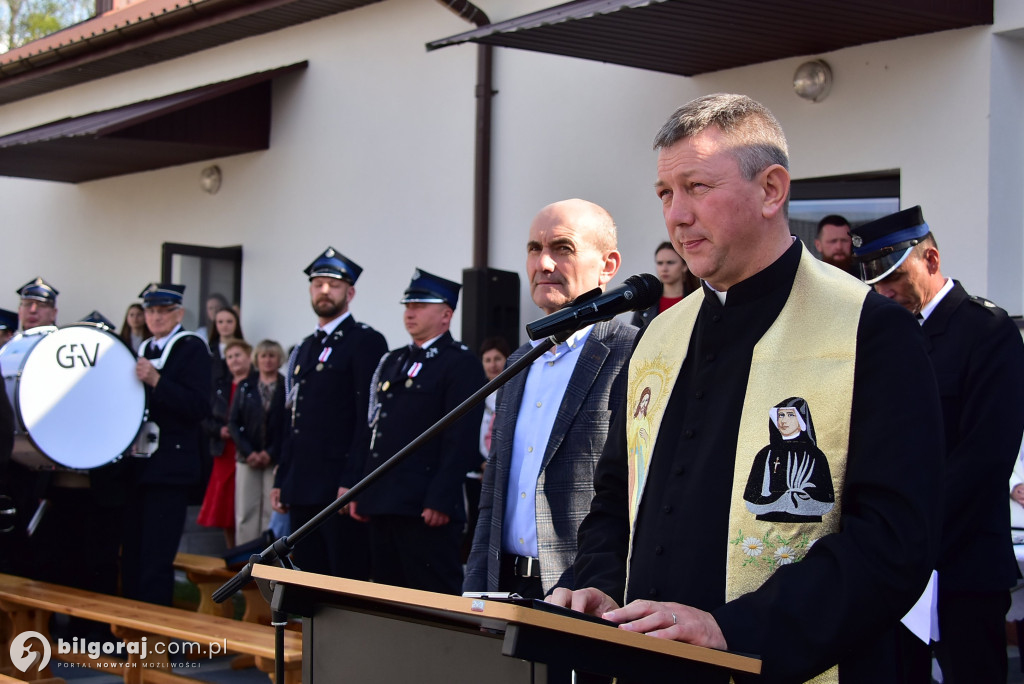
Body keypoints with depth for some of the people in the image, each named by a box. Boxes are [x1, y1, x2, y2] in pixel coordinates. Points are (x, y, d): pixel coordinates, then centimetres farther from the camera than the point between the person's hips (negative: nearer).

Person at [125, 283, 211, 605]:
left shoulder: (192, 348, -3)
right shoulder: (143, 350, 18)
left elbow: (199, 407, -14)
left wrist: (156, 381, -22)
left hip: (169, 466, -7)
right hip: (138, 466, 7)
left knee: (156, 560, -9)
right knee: (131, 557, 9)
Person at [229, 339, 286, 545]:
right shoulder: (245, 387, 11)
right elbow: (233, 422, 7)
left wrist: (271, 453, -10)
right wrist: (248, 451, -6)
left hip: (276, 459, -2)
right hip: (248, 459, 2)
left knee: (272, 513, -5)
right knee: (245, 513, 0)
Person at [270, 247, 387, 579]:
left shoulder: (365, 341, -5)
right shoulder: (304, 349, 21)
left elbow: (369, 417, -13)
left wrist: (351, 483, -19)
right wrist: (281, 480, 16)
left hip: (340, 488, -8)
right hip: (303, 489, 8)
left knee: (349, 581, -7)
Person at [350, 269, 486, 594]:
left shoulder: (462, 363, -5)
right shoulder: (392, 362, 20)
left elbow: (461, 439, -13)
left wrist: (440, 501, -19)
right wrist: (360, 493, 14)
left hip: (427, 508, -8)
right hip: (382, 504, 8)